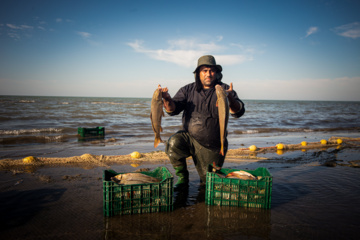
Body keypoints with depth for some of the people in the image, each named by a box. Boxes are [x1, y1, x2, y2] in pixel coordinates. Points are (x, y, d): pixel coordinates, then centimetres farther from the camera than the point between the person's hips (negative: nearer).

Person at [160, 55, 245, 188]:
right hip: (189, 137, 1)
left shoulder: (224, 90, -4)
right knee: (173, 143, -30)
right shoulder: (188, 90, 0)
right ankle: (183, 179, -7)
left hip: (213, 146, 0)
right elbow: (172, 109, -10)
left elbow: (238, 112, -18)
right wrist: (167, 99, -34)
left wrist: (230, 99, -41)